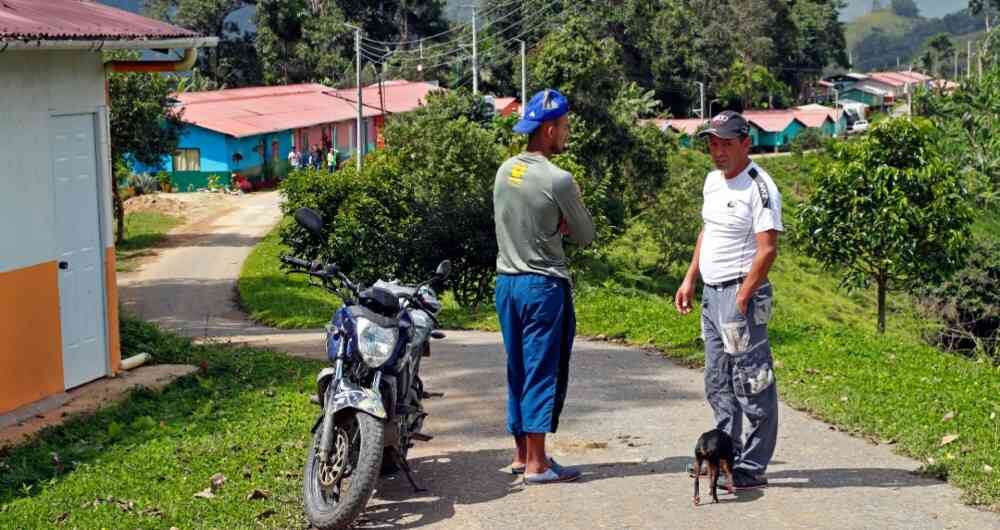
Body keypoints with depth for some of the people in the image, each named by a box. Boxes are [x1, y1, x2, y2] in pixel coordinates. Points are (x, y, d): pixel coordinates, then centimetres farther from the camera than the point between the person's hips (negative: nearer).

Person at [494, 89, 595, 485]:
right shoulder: (558, 181, -16)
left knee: (518, 370, 14)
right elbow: (585, 236, -5)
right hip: (544, 285, -7)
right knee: (544, 372, -1)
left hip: (506, 281, 7)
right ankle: (537, 464, 3)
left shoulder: (504, 171, 6)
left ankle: (521, 454, 23)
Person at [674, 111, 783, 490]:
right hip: (711, 292, 10)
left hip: (741, 294, -9)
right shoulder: (713, 181, 13)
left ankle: (752, 468, 1)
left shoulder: (759, 187, -14)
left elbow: (767, 250, -19)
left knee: (752, 386, -4)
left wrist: (741, 300, -21)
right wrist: (689, 281, 18)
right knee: (718, 384, 15)